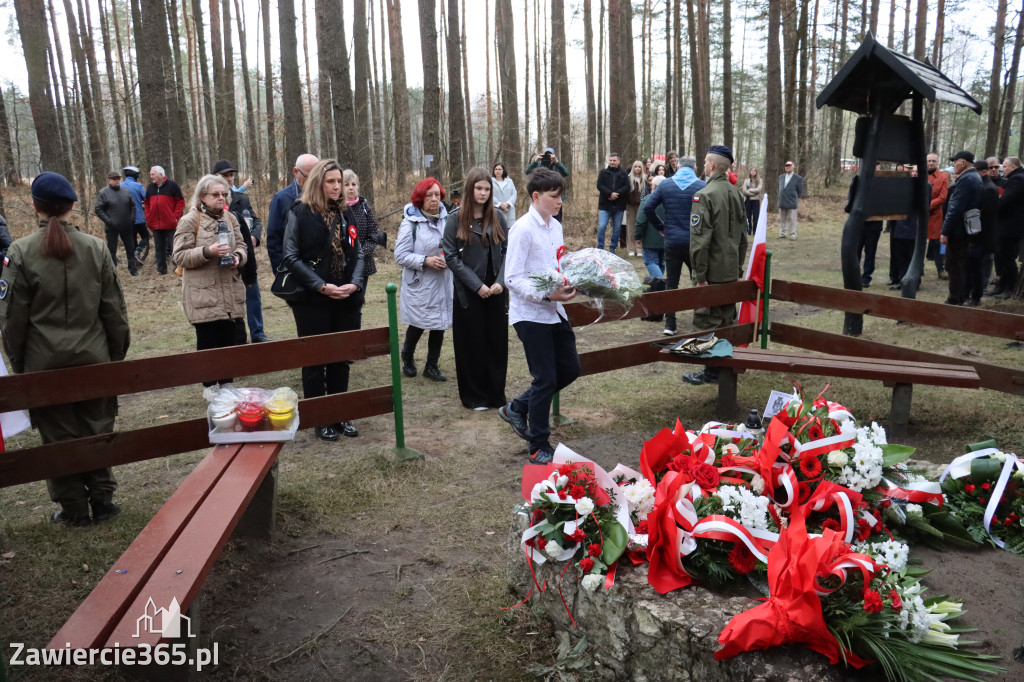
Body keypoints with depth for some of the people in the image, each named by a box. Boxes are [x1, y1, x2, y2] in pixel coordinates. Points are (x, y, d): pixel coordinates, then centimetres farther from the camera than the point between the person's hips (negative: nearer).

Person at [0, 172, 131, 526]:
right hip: (93, 359, 2)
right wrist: (117, 353, 10)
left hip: (45, 364, -1)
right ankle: (102, 500, 22)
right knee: (97, 430, 13)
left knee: (59, 435, 10)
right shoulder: (96, 248, -4)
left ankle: (74, 509, 19)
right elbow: (114, 310, 0)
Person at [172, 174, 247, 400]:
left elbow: (241, 246, 15)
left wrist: (238, 257, -8)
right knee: (208, 341, 2)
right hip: (204, 294, -5)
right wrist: (206, 252, -25)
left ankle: (226, 382, 24)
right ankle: (210, 386, 19)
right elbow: (180, 256, -10)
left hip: (231, 292, 5)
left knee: (235, 339, 7)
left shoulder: (230, 218, 11)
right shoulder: (189, 221, -7)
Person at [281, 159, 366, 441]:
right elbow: (291, 257, -9)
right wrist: (321, 286, -16)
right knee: (314, 360, 5)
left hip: (347, 299, 4)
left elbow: (358, 253, 8)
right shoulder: (300, 213, -5)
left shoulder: (346, 212, 10)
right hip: (312, 300, -4)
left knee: (341, 359, 11)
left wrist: (355, 283, -10)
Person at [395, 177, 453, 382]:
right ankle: (407, 356, 34)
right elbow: (400, 255, -12)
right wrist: (425, 261, -20)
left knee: (440, 324, 8)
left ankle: (432, 366, 24)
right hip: (419, 283, -4)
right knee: (418, 324, 4)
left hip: (442, 282, 5)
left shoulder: (445, 218, 3)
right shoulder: (411, 222, -12)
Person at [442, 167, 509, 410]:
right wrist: (476, 285, -14)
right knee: (472, 344, 3)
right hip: (468, 292, -3)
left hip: (496, 291, 3)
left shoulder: (497, 217, 5)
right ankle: (474, 396, 17)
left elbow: (507, 251, 5)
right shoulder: (456, 220, -4)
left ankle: (496, 393, 20)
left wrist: (500, 281, -10)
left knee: (497, 342, 6)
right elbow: (451, 256, -7)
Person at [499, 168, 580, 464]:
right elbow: (513, 279, -19)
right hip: (530, 314, -8)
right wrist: (547, 295, -27)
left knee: (570, 368, 13)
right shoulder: (523, 229, -15)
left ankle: (517, 409, 29)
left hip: (554, 311, 8)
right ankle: (539, 448, 15)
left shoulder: (555, 226, 11)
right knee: (546, 379, -2)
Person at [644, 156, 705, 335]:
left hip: (672, 242, 1)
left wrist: (660, 227, 7)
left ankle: (669, 325, 8)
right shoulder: (701, 186, -6)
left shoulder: (665, 185, 0)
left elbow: (648, 208, -4)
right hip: (695, 242, -1)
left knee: (671, 284, 9)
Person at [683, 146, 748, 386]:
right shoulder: (736, 193, 10)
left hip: (713, 272, -8)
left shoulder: (705, 195, -15)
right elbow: (742, 234, 16)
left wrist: (700, 274, -16)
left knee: (707, 321, 0)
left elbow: (700, 238, -20)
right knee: (727, 320, 15)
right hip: (732, 271, 8)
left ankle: (712, 371, 5)